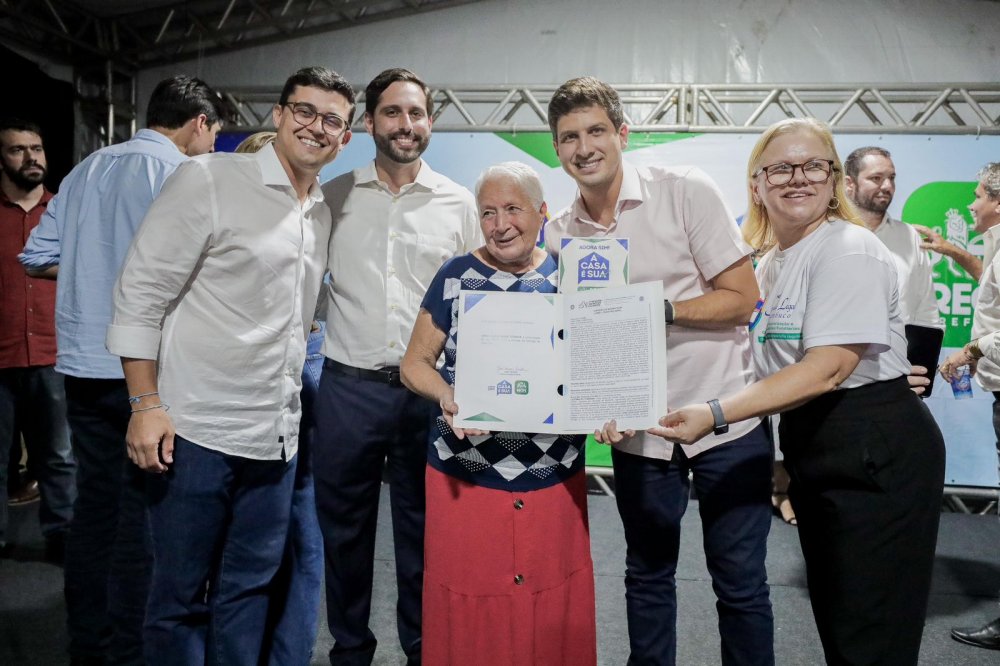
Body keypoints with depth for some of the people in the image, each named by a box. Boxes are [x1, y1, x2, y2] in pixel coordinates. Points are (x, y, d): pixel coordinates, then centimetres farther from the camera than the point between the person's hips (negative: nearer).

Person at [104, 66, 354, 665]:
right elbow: (140, 293, -9)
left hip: (277, 435, 6)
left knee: (249, 590, 16)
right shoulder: (209, 180, -7)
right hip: (198, 430, -6)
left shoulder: (323, 215, 12)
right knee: (181, 596, 8)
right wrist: (146, 404, -14)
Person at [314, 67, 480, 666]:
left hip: (430, 389, 0)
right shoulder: (334, 196, 5)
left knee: (424, 532, 11)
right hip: (349, 385, 1)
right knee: (344, 528, 11)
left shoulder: (458, 203, 4)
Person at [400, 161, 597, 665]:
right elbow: (414, 363, 3)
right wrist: (448, 396, -17)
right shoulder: (456, 276, -2)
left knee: (554, 618, 10)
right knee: (468, 618, 8)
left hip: (554, 478, 2)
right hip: (464, 475, -1)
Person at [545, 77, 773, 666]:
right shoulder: (560, 236, 2)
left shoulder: (686, 191, -9)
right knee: (647, 575, 17)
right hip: (638, 428, 3)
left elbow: (743, 301, -9)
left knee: (740, 582, 7)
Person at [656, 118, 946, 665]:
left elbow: (827, 369, -25)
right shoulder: (770, 263, 12)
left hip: (878, 457, -8)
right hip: (815, 456, 9)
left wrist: (715, 414, -31)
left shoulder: (849, 250, -15)